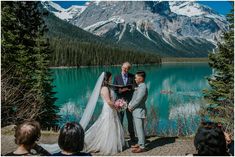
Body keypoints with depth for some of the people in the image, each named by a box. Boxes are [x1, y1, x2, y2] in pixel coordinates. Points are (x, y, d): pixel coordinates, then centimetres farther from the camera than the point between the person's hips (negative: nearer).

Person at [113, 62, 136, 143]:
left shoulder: (132, 77, 2)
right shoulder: (117, 77, 3)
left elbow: (134, 88, -6)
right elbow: (115, 90, -3)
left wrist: (123, 89, -20)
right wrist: (128, 88, -18)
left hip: (130, 101, 0)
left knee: (130, 120, 10)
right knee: (119, 120, 4)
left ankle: (132, 137, 24)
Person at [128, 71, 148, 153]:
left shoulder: (143, 87, -18)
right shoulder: (139, 87, 14)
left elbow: (137, 100, -22)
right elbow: (134, 98, 17)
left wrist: (131, 107, -9)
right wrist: (129, 105, 3)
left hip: (139, 111, -10)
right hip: (136, 111, 10)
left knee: (140, 129, -2)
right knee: (138, 128, 18)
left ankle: (142, 147, 8)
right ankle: (140, 143, 31)